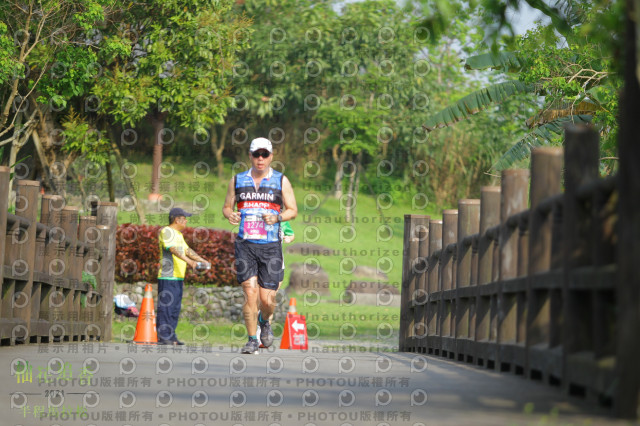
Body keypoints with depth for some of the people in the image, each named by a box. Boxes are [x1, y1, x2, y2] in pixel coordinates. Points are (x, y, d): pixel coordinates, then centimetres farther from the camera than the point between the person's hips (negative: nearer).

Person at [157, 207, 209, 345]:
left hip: (177, 277, 10)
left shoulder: (178, 234, 22)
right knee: (166, 307, -9)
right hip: (167, 277, -10)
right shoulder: (166, 231, -9)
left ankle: (171, 336, 15)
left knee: (175, 308, 10)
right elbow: (173, 249, -23)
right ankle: (163, 337, -8)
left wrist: (202, 260, 24)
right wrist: (189, 261, -33)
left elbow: (187, 250, 29)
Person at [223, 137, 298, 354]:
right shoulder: (237, 180, 11)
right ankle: (252, 340, 1)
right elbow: (227, 207, 16)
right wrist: (230, 215, -8)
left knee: (267, 299, -1)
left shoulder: (281, 181, 6)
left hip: (271, 246, -1)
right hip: (245, 244, 1)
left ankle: (264, 321, 33)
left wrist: (277, 217, -14)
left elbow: (293, 210, 7)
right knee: (250, 292, -11)